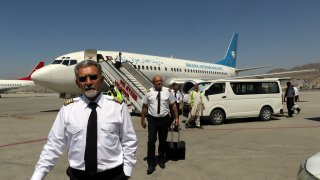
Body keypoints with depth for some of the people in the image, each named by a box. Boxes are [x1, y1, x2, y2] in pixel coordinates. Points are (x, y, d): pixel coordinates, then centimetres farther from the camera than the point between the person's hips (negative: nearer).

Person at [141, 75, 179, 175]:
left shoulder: (167, 91, -1)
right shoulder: (149, 92, -2)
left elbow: (173, 105, 4)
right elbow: (144, 107, 2)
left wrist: (176, 117, 1)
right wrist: (142, 120, 1)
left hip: (164, 119, 1)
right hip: (152, 119, -1)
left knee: (163, 141, 14)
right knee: (151, 141, -5)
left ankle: (161, 160, 35)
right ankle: (151, 164, 7)